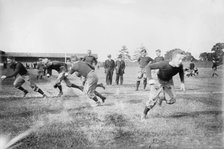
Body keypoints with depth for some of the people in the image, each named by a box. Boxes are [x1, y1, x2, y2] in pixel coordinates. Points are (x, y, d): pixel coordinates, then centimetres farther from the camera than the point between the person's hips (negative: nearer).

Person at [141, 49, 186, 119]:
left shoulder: (180, 65, -23)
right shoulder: (163, 64, -39)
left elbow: (181, 71, 4)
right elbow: (148, 67, -34)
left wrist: (182, 82, -4)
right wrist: (150, 79, -44)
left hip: (168, 82, 4)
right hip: (158, 81, -4)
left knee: (171, 100, -6)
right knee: (153, 100, -8)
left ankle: (162, 97, 30)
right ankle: (144, 114, 20)